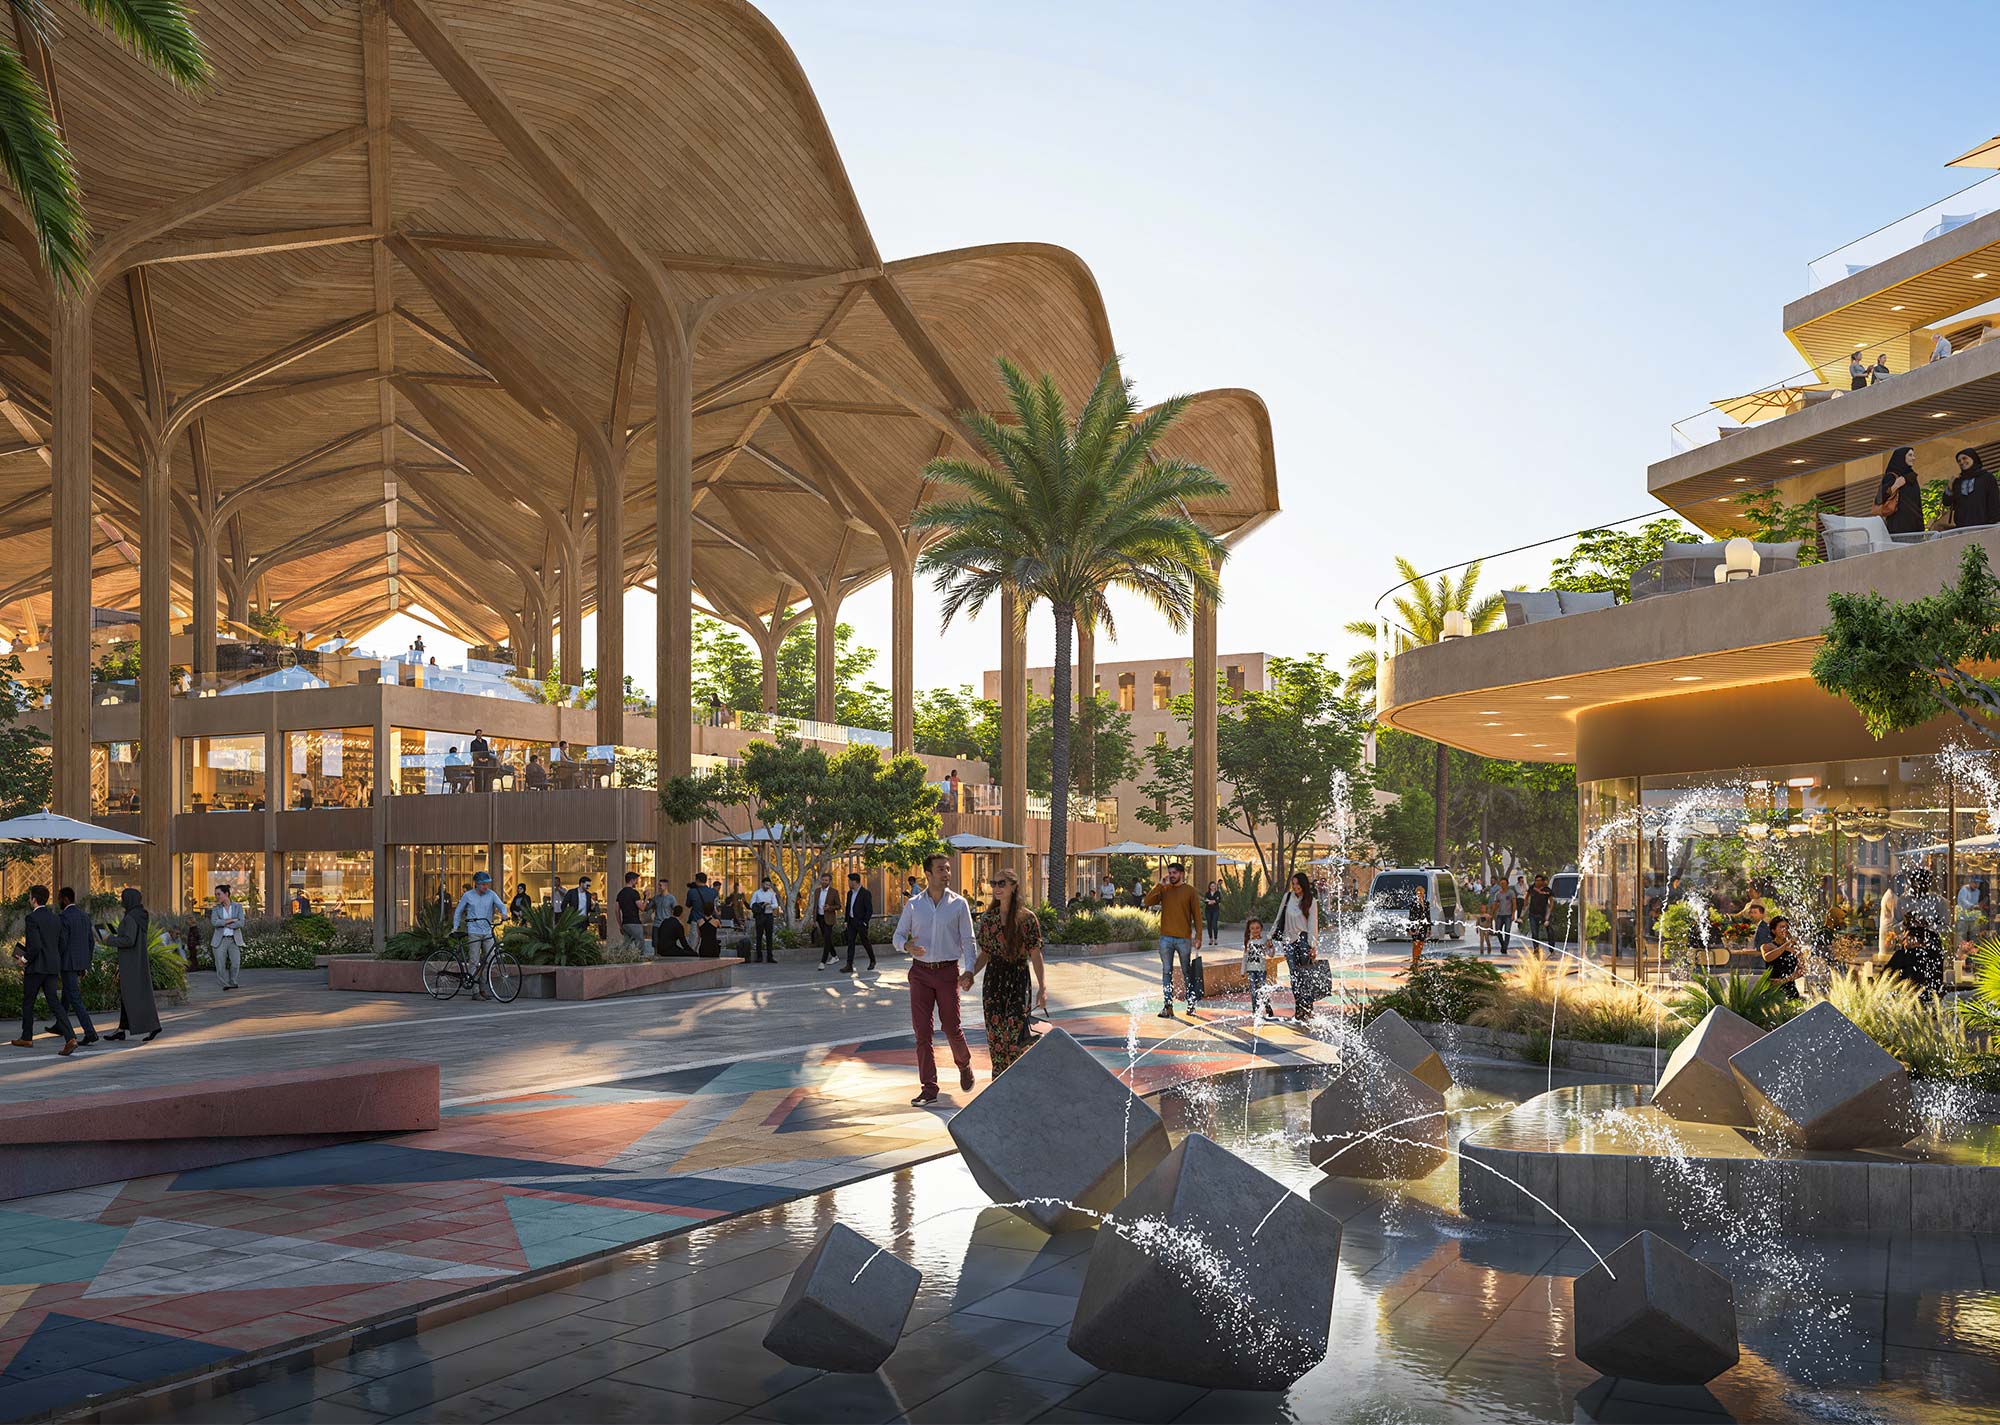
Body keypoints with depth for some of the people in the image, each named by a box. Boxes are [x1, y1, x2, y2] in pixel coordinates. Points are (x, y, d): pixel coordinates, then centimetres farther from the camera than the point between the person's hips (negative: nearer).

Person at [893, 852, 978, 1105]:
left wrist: (969, 970, -12)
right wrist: (907, 946, -15)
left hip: (948, 971, -1)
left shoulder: (959, 904, 2)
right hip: (920, 971, 1)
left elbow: (968, 941, 1)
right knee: (922, 1030, -1)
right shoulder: (913, 905, 5)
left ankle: (964, 1066, 33)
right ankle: (929, 1088, 5)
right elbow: (898, 936, 9)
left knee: (951, 1027, 2)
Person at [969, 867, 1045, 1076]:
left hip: (1018, 980, -4)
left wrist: (1042, 987, -14)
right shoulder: (988, 918, 7)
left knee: (1014, 1035, -7)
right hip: (993, 978, 4)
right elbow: (985, 954, 12)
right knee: (994, 1035, 3)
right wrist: (971, 975, -2)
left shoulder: (1028, 918, -5)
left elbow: (1035, 956, -6)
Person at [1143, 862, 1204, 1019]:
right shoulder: (1164, 890, 6)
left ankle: (1191, 1005, 19)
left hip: (1184, 938, -2)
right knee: (1166, 972, 1)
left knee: (1187, 972, 8)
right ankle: (1168, 1006, 2)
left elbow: (1197, 914, 0)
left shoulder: (1189, 891, 0)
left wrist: (1198, 936, -6)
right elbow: (1147, 901, -5)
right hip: (1166, 938, 2)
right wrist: (1160, 885, -9)